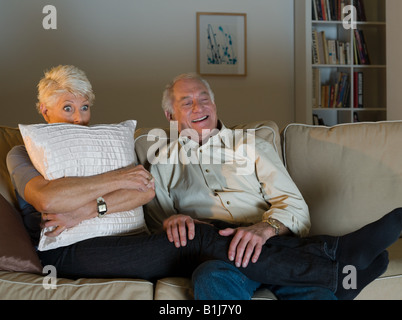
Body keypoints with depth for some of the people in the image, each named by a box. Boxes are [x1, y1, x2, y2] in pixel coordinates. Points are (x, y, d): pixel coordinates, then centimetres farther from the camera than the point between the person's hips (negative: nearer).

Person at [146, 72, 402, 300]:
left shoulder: (254, 147, 22)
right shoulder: (163, 164, 22)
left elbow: (295, 206, 8)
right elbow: (156, 222, 15)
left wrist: (267, 227, -16)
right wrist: (172, 222, -11)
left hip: (270, 241, 0)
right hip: (216, 252, 1)